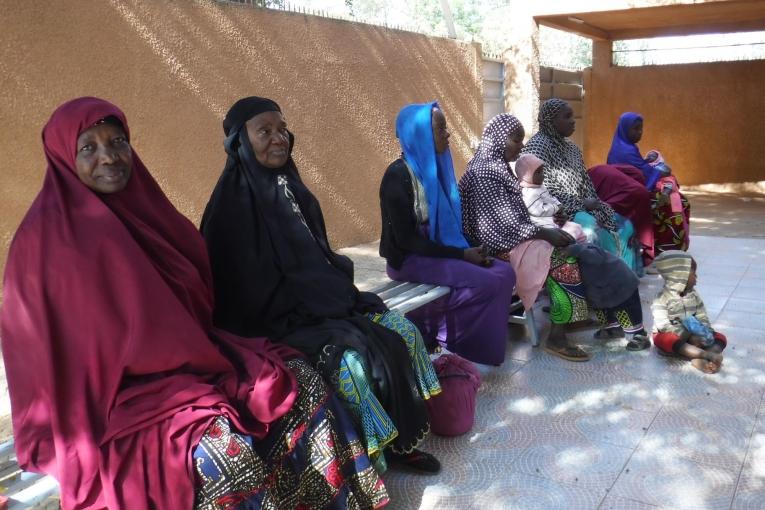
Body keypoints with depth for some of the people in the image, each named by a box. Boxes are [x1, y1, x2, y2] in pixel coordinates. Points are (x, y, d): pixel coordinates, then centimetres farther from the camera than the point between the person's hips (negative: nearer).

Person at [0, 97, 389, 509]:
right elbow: (58, 348, -11)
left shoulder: (140, 208, 8)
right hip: (111, 392, -7)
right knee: (226, 449, -32)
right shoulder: (48, 237, -12)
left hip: (187, 362, 7)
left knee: (301, 380, -9)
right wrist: (82, 438, -12)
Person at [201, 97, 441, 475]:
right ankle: (371, 455, -5)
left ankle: (399, 441, 5)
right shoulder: (235, 202, -12)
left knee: (404, 333, -7)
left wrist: (340, 294, 2)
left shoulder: (291, 188, 10)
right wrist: (306, 311, -16)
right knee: (355, 360, -27)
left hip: (321, 303, 8)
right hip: (273, 321, -8)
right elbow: (244, 288, -15)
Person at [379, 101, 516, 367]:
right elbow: (406, 239, -19)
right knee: (488, 283, -20)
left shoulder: (435, 166, 8)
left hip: (442, 251, 8)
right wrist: (461, 254, -18)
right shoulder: (398, 176, -17)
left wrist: (468, 249, -4)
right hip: (411, 260, -8)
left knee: (505, 273, -8)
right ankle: (467, 351, 0)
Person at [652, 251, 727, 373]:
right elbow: (663, 326, -24)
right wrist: (689, 337, -28)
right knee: (666, 339, -39)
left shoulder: (693, 294, 5)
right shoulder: (662, 299, -16)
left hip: (693, 335, 7)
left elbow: (702, 317, 5)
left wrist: (705, 333, -17)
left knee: (720, 338, -9)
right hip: (671, 336, -7)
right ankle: (707, 355, -49)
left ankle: (699, 359, -39)